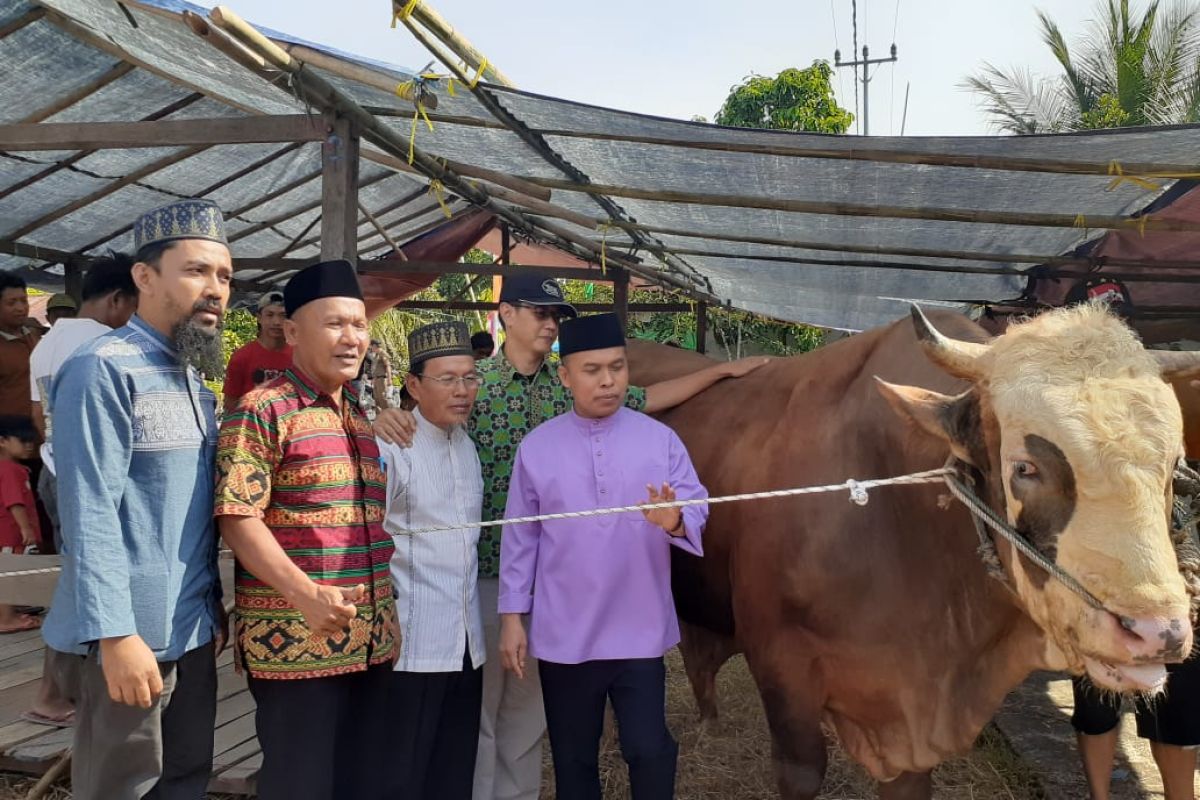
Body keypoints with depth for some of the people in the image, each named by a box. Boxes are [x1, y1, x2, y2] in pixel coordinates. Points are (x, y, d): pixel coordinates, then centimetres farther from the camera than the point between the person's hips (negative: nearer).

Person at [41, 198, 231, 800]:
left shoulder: (197, 380, 12)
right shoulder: (103, 369, -13)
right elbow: (90, 515, -18)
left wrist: (213, 609, 16)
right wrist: (115, 634, -22)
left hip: (194, 629, 8)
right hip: (133, 632, -8)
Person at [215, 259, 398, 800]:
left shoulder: (365, 417, 14)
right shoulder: (262, 411, -8)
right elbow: (237, 518, -15)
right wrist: (306, 595, -24)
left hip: (373, 636, 7)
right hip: (294, 639, -7)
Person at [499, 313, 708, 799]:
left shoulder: (660, 439, -2)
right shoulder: (536, 447, -1)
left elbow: (698, 510, -6)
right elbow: (519, 538, 2)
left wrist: (675, 521, -30)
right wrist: (511, 616, 2)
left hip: (640, 632, -1)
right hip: (562, 636, 1)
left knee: (649, 750, 2)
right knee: (572, 758, 15)